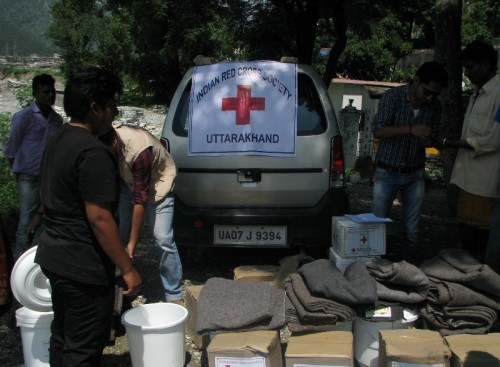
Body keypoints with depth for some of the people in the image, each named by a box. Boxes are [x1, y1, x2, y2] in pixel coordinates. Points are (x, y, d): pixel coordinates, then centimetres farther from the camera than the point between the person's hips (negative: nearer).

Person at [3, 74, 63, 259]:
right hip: (30, 178, -4)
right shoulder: (23, 116, -8)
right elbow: (10, 149, -2)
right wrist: (20, 171, 3)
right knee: (27, 222, 1)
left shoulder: (57, 119, 6)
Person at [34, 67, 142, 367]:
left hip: (56, 256, 10)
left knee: (63, 338, 22)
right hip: (83, 267, -10)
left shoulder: (58, 140, 8)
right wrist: (128, 268, -17)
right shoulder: (92, 152, -22)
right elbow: (99, 219, -25)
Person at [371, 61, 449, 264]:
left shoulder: (434, 106, -1)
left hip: (415, 175, 3)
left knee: (412, 231, 4)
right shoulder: (393, 96, -11)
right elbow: (378, 131, -19)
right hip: (387, 173, -3)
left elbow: (433, 138, 9)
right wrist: (410, 129, -33)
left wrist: (431, 140, -16)